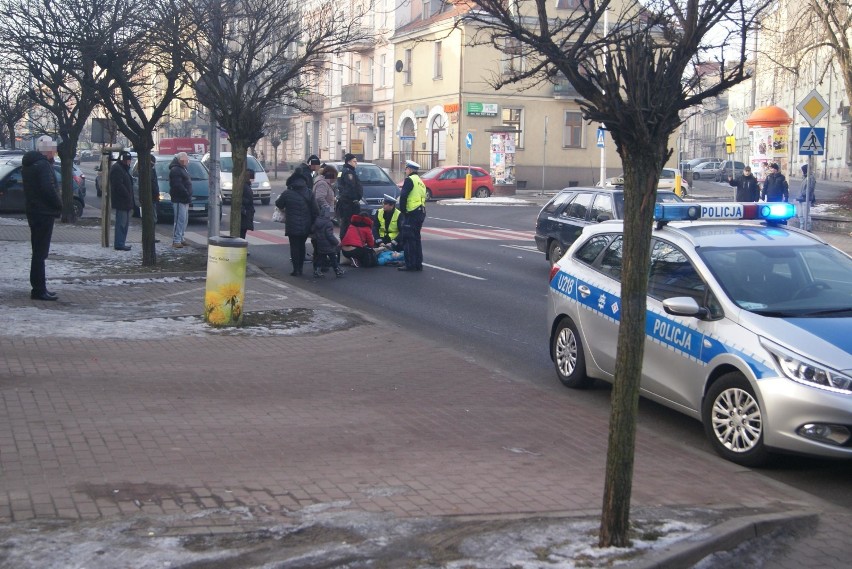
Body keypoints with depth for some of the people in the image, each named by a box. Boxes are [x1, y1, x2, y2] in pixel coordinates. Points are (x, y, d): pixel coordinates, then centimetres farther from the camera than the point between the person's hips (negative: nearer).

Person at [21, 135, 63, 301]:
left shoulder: (29, 164, 14)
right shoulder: (43, 165, -17)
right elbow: (49, 189, -25)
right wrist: (59, 206, -10)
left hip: (33, 211, 10)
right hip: (44, 212, -10)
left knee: (38, 250, 19)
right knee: (41, 251, -8)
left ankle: (37, 285, 28)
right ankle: (39, 290, -6)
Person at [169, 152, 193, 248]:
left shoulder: (182, 168, 19)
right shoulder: (175, 170, -14)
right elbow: (178, 185, -22)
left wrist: (188, 195, 14)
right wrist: (187, 194, -20)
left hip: (185, 200, 11)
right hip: (179, 199, -11)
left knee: (184, 220, 14)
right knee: (180, 219, -12)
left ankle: (180, 239, 21)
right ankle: (176, 241, -11)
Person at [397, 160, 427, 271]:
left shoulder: (409, 180, -9)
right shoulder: (420, 181, 21)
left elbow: (403, 196, -18)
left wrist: (402, 210, -8)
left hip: (412, 213, -9)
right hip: (421, 212, 9)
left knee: (408, 239, -6)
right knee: (416, 238, 15)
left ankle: (410, 264, -9)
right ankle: (418, 264, 17)